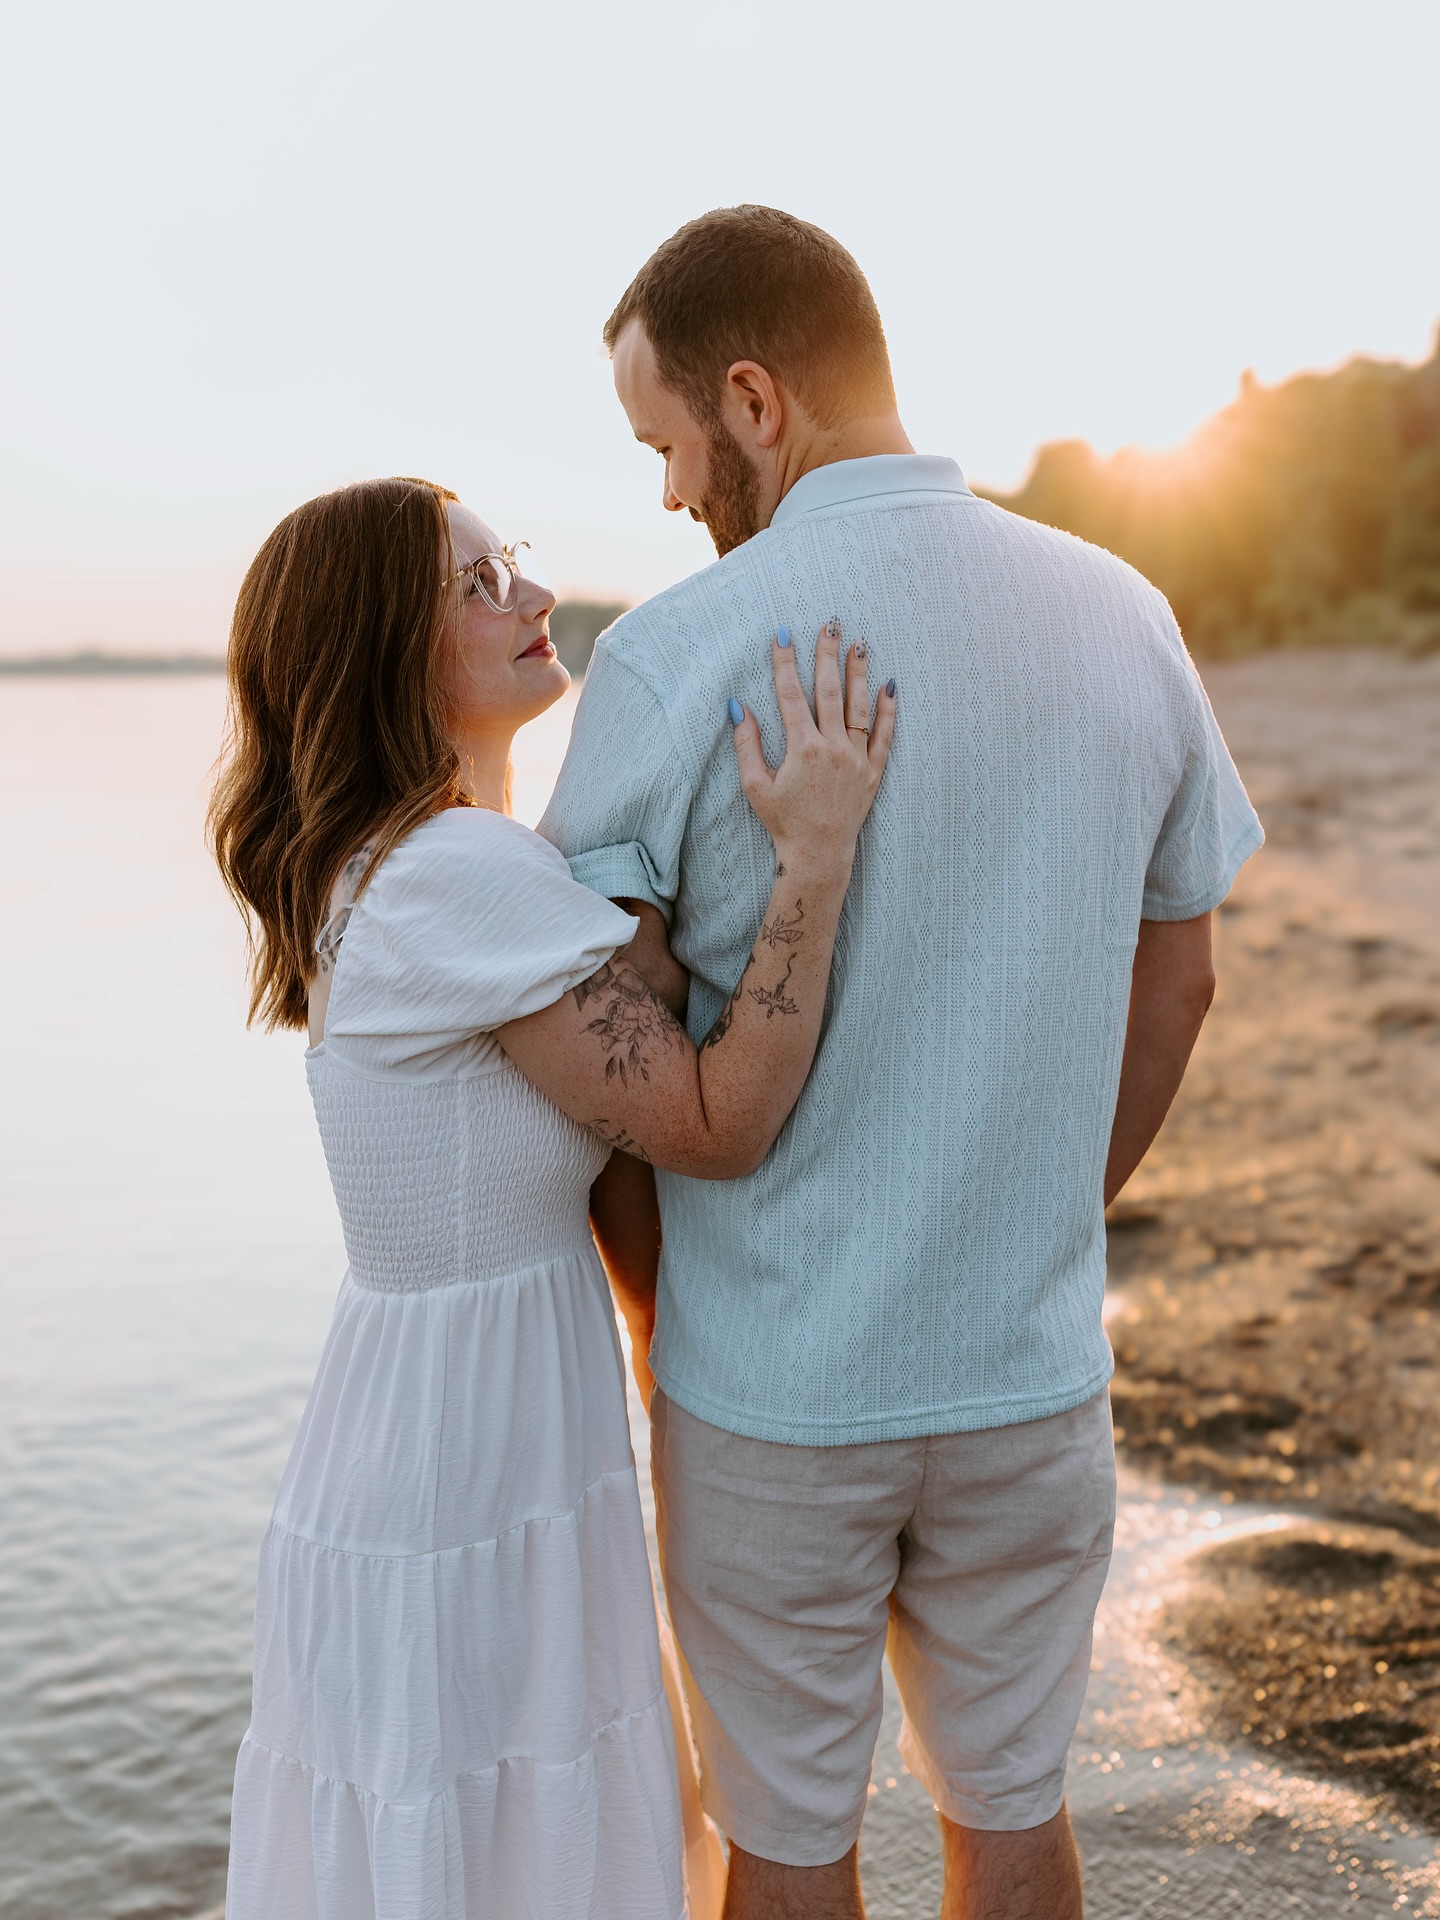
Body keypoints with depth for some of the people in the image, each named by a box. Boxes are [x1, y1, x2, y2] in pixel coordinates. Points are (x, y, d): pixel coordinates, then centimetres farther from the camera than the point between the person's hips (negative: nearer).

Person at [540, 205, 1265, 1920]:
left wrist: (649, 1313, 5)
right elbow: (1175, 984, 6)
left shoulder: (674, 655, -17)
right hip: (1031, 1367, 4)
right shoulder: (1123, 618, -3)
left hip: (769, 1383, -3)